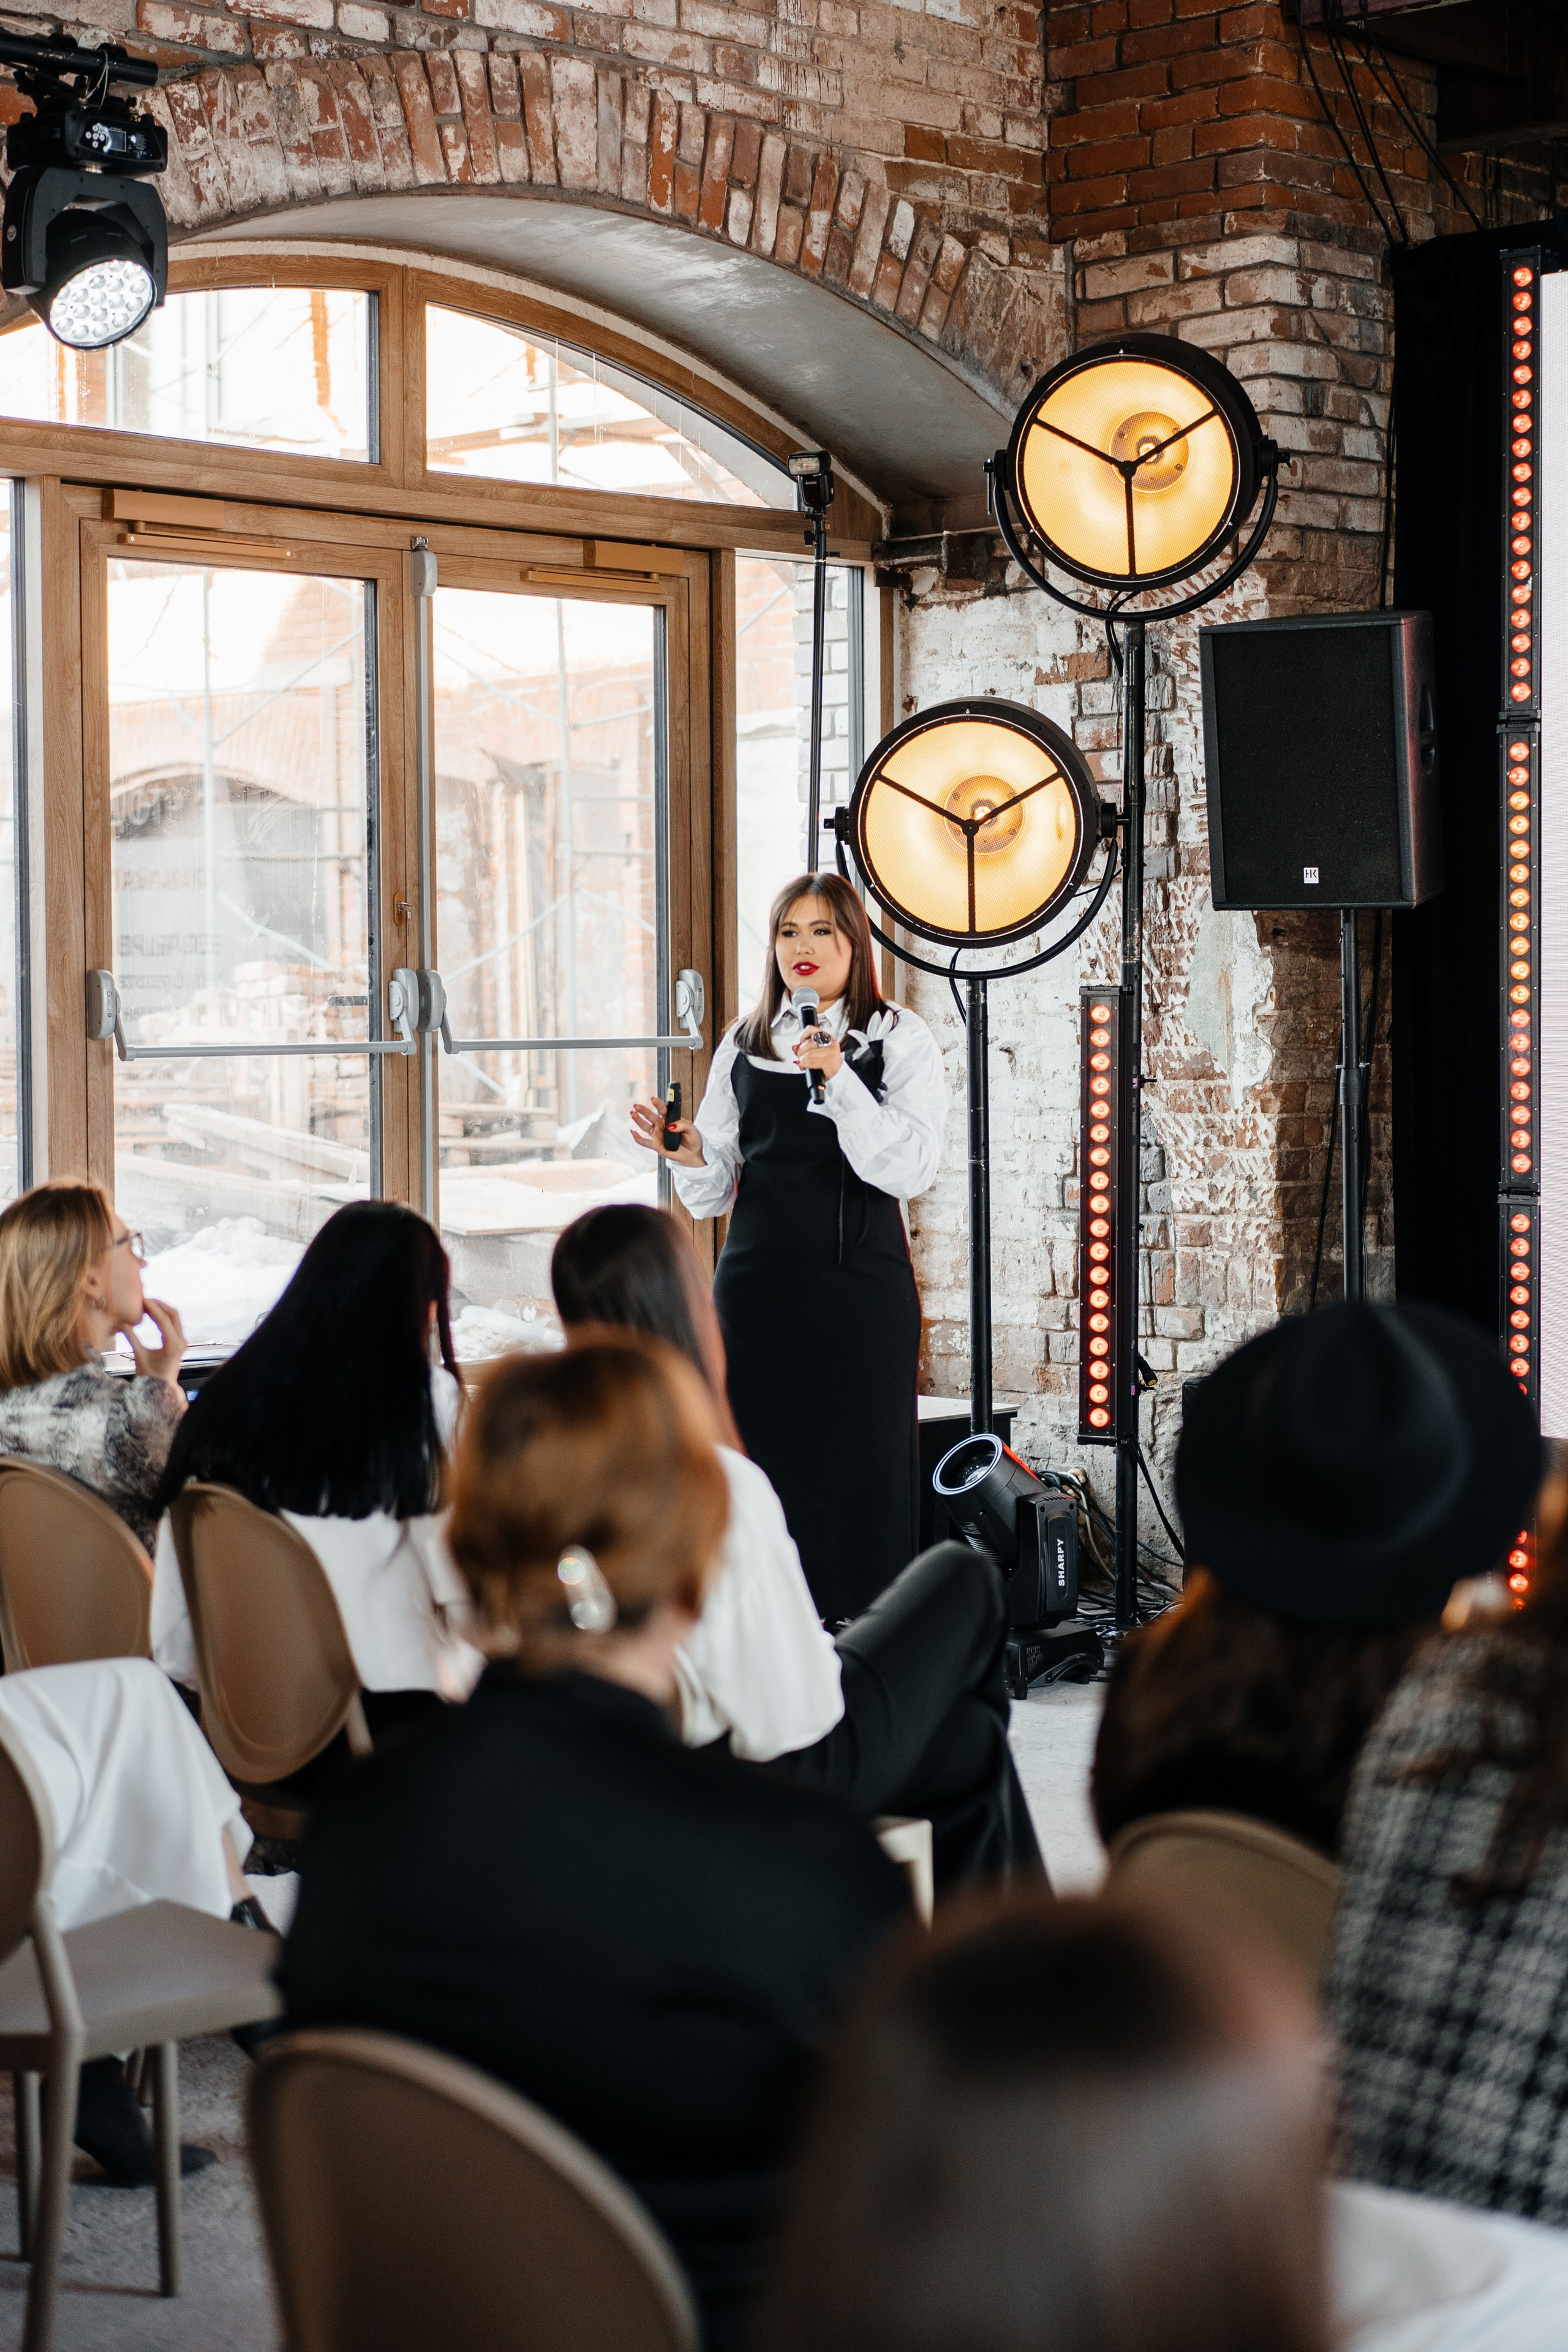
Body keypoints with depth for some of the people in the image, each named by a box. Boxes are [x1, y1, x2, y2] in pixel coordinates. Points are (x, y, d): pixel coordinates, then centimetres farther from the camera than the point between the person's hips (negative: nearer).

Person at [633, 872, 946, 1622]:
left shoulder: (898, 1039, 1)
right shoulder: (743, 1045, 12)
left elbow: (910, 1168, -13)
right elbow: (715, 1193, 12)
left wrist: (837, 1079, -21)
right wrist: (688, 1154, -9)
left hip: (859, 1285, -3)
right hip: (758, 1286, 3)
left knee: (859, 1470, -2)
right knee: (759, 1469, 2)